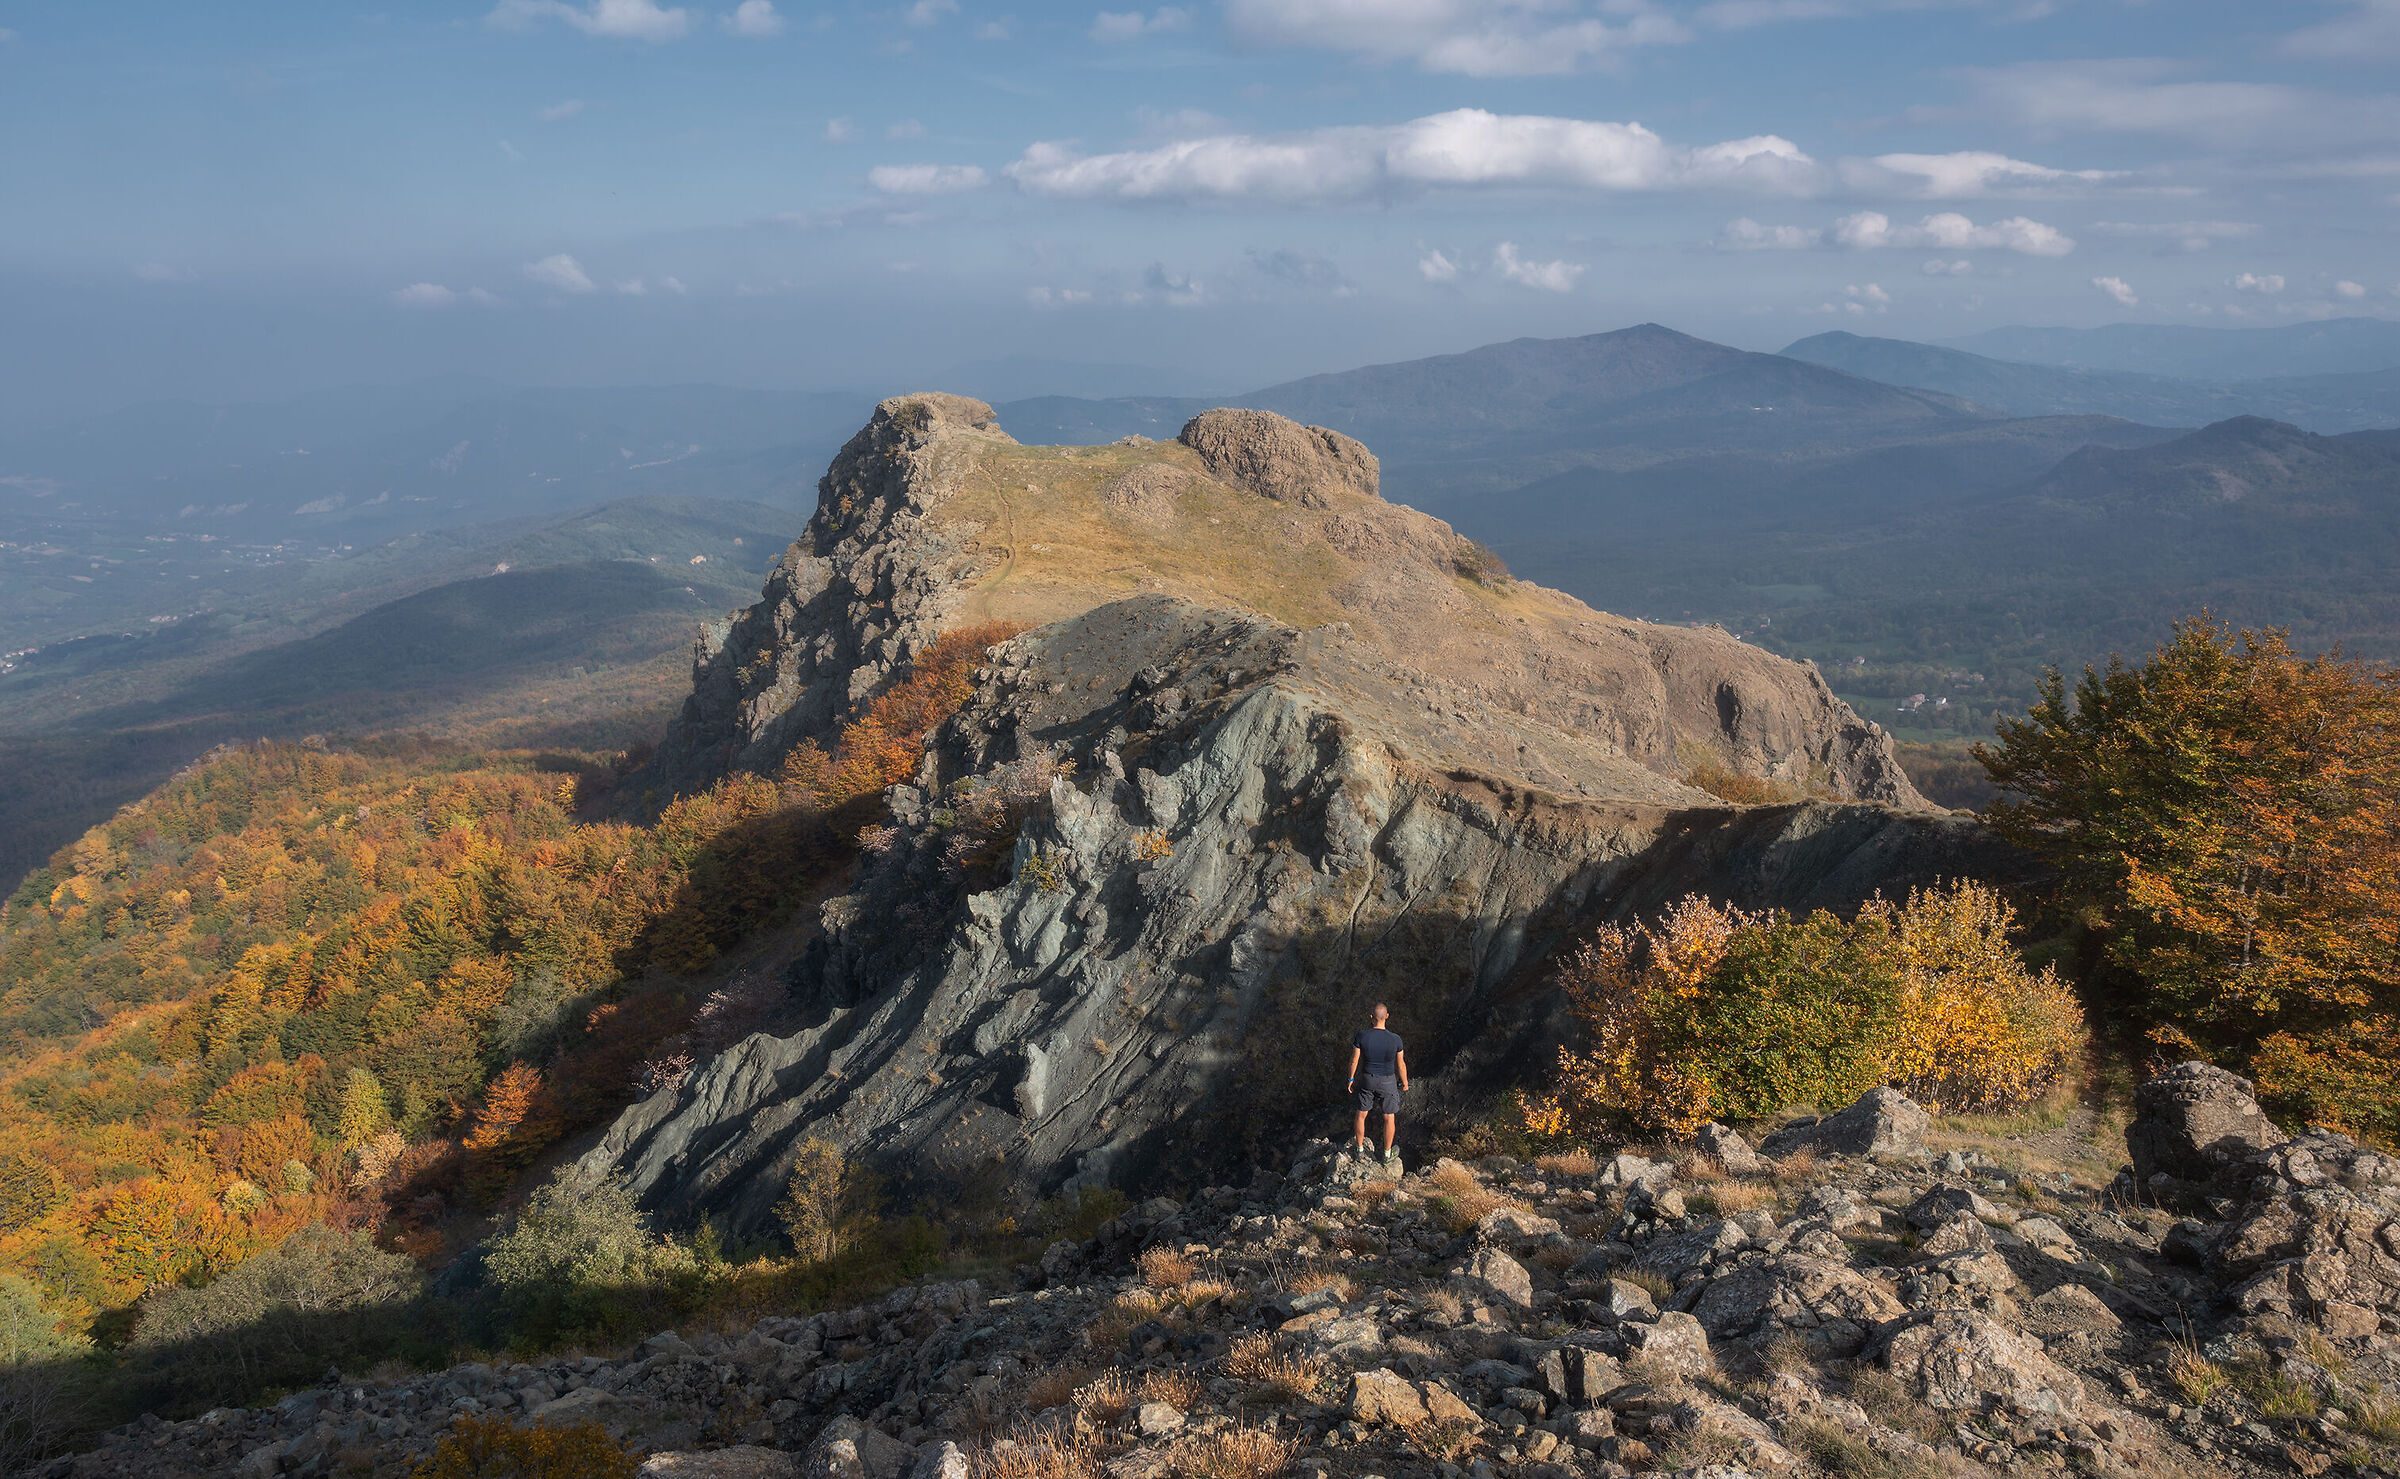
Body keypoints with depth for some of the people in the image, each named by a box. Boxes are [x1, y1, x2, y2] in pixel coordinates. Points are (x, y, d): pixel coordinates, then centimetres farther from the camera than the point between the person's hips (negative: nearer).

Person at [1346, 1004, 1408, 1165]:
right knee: (1389, 1117, 18)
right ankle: (1387, 1154, 32)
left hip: (1367, 1079, 1)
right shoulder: (1395, 1039, -23)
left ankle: (1359, 1149, 37)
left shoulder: (1362, 1035, -21)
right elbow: (1401, 1065, -10)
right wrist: (1405, 1083, 8)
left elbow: (1354, 1060, -9)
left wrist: (1351, 1078, 8)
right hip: (1387, 1082, -1)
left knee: (1361, 1114, 21)